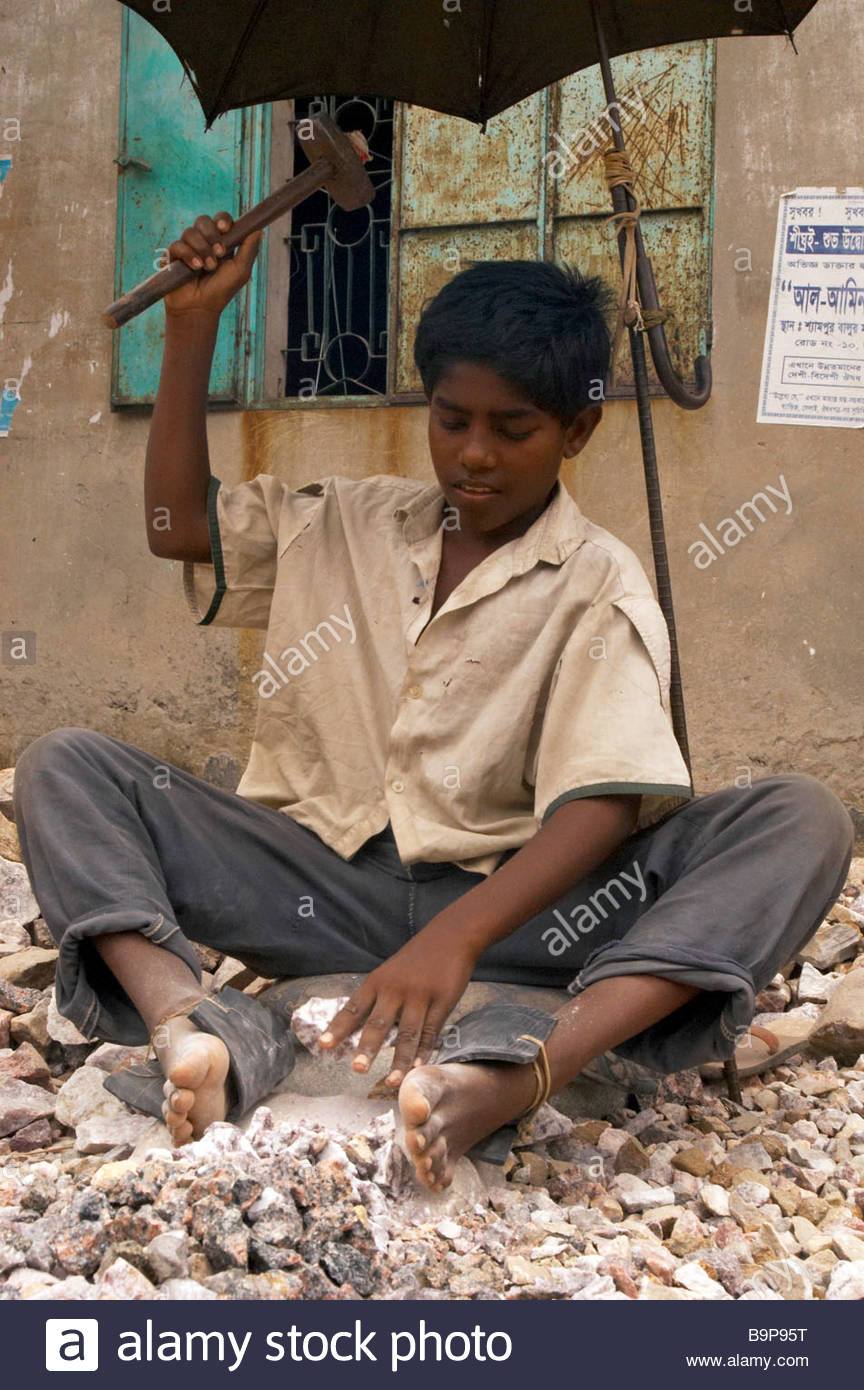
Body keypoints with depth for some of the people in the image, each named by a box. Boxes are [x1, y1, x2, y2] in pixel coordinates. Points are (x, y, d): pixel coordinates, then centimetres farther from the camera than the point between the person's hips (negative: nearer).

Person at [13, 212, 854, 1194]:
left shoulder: (599, 587, -2)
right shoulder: (345, 524, 15)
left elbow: (603, 803, -16)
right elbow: (177, 523, 20)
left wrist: (457, 938, -34)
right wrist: (192, 326, 11)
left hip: (505, 902, -3)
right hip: (317, 884, 3)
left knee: (802, 822, -26)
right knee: (65, 767, -14)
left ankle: (514, 1074, -50)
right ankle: (192, 1026, -41)